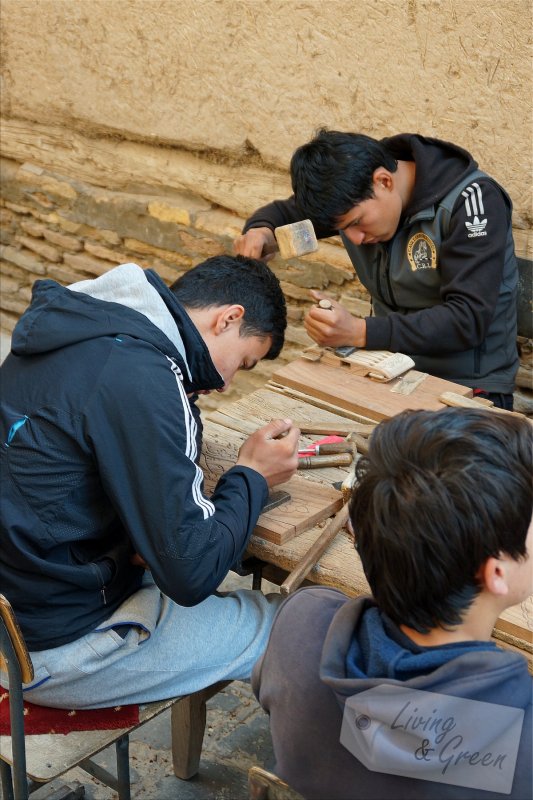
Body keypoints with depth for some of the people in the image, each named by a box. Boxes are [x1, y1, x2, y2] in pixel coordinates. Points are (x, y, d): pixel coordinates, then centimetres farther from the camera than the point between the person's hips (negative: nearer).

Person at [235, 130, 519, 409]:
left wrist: (360, 332, -31)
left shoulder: (471, 200, -19)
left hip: (469, 388, -5)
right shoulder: (354, 193, -2)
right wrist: (261, 231, -10)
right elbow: (283, 212, 15)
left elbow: (469, 319, -24)